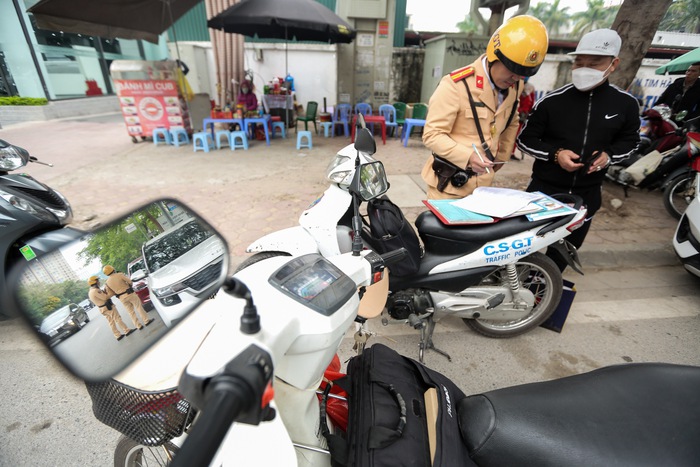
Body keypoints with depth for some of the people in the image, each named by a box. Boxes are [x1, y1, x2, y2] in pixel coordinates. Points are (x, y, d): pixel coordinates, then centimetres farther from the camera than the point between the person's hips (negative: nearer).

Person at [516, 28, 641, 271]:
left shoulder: (625, 104, -2)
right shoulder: (551, 101, -11)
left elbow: (630, 140, 12)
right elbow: (525, 139, -5)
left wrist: (609, 155, -10)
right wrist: (555, 154, -20)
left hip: (587, 193, 4)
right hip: (545, 188, -3)